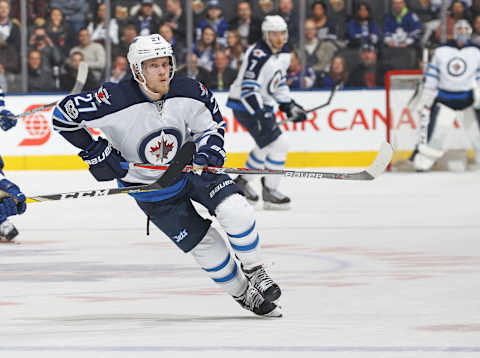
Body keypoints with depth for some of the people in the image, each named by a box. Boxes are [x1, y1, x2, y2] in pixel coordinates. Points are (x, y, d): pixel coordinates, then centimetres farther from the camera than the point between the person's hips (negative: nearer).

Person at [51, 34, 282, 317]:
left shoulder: (189, 93, -17)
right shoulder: (115, 101, -28)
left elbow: (212, 125, 1)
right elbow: (64, 113, -18)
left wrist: (208, 153, -19)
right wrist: (94, 152, -17)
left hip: (190, 166, 2)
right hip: (150, 189, -2)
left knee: (235, 210, -21)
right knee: (204, 244, -4)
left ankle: (254, 271, 3)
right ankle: (242, 294, 19)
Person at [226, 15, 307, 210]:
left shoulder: (283, 55, 6)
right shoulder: (258, 55, -25)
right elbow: (248, 88, -31)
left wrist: (288, 105, 17)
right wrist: (260, 114, -38)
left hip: (262, 104, 10)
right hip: (245, 105, -10)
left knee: (266, 146, 25)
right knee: (278, 144, -15)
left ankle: (242, 182, 40)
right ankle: (269, 192, -7)